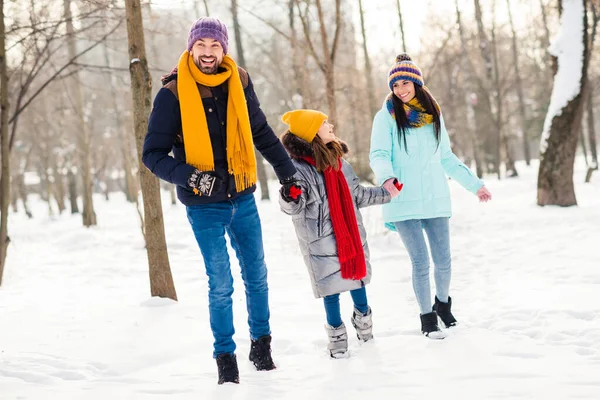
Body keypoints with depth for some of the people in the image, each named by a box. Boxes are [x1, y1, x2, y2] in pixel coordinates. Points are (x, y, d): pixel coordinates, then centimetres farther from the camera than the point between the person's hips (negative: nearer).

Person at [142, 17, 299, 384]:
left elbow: (261, 132, 11)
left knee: (257, 275, 12)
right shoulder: (173, 94, -12)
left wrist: (288, 171, 11)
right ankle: (225, 356, 14)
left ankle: (261, 344, 28)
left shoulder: (239, 83, -2)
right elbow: (153, 154, -10)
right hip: (205, 205, -4)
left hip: (242, 198, 4)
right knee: (221, 284, -1)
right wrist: (189, 176, -24)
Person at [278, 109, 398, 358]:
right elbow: (294, 208, -21)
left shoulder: (338, 161, 6)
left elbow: (358, 195, 17)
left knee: (357, 275, 15)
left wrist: (386, 194, 17)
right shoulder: (296, 167, -15)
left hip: (352, 234, 5)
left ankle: (363, 317, 40)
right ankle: (336, 332, 20)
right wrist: (290, 199, -43)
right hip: (322, 241, -5)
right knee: (331, 286, 1)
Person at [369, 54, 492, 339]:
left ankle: (443, 303, 31)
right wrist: (387, 176, -29)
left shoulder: (433, 114, 11)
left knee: (443, 261, 3)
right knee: (421, 263, -6)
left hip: (435, 199, 3)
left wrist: (474, 184, 18)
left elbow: (446, 157, 18)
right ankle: (427, 317, 13)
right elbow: (378, 154, -8)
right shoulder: (387, 116, -1)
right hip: (404, 202, -3)